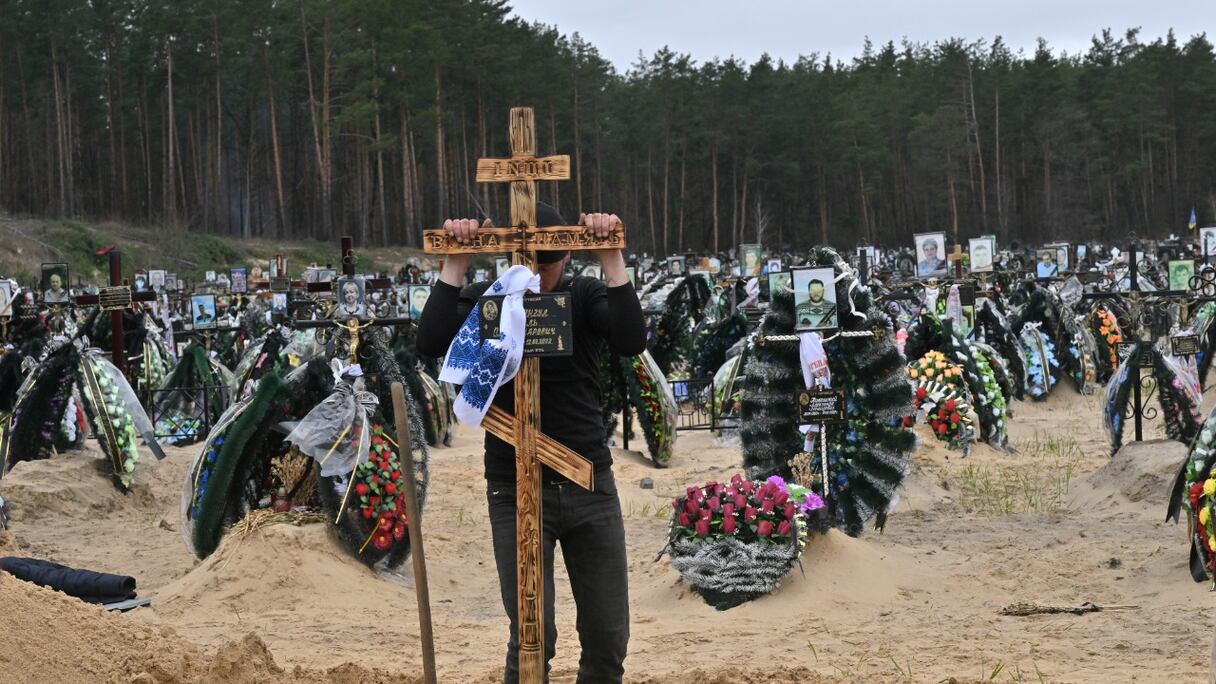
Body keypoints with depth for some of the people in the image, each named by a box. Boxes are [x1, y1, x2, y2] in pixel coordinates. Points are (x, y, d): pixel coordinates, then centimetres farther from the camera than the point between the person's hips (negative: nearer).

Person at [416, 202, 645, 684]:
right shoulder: (484, 300, -3)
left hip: (590, 487, 2)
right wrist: (455, 263, -23)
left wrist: (612, 258, -24)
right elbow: (432, 343, -21)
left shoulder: (586, 296, -1)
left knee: (608, 637, 5)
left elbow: (631, 342, -20)